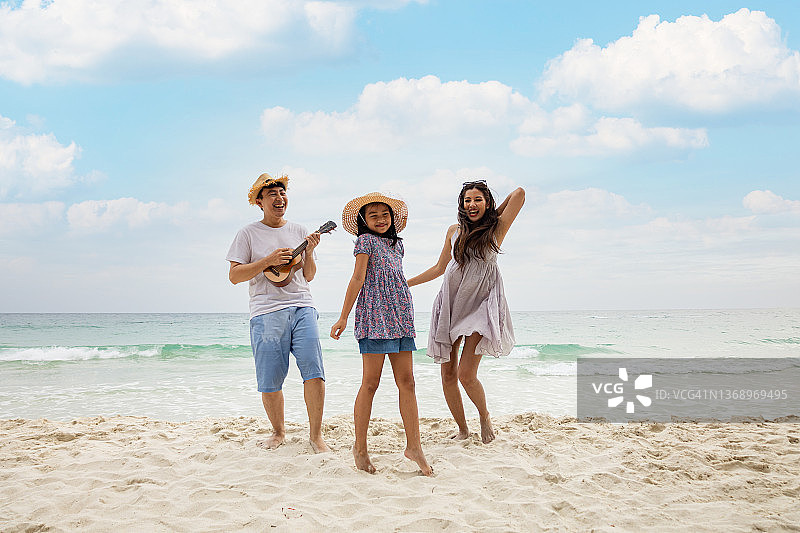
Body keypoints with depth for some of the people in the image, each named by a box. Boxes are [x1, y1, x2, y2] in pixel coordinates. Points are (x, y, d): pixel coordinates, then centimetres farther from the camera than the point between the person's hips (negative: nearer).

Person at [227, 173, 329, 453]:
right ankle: (278, 433, 22)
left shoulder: (298, 231, 16)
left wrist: (309, 252, -1)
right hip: (266, 312, -2)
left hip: (302, 307, 2)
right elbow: (234, 275, 0)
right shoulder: (249, 233, 7)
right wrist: (269, 260, -10)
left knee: (314, 371, -11)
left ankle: (316, 435, -1)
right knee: (270, 381, 1)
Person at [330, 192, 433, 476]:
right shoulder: (366, 240, 0)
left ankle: (413, 445, 7)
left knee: (407, 382, 2)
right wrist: (343, 317, -8)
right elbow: (358, 278, -6)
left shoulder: (397, 244, 19)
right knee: (370, 383, -4)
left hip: (401, 318, 6)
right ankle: (360, 447, 5)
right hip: (374, 316, -6)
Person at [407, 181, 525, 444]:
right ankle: (462, 429, 21)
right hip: (450, 303, 4)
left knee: (466, 375, -14)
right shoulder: (454, 231, 12)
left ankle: (485, 416, 15)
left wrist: (492, 215, 8)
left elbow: (519, 193, -5)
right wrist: (405, 283, 23)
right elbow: (440, 268, 22)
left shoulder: (496, 229, 2)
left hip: (480, 305, -4)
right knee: (448, 375, 1)